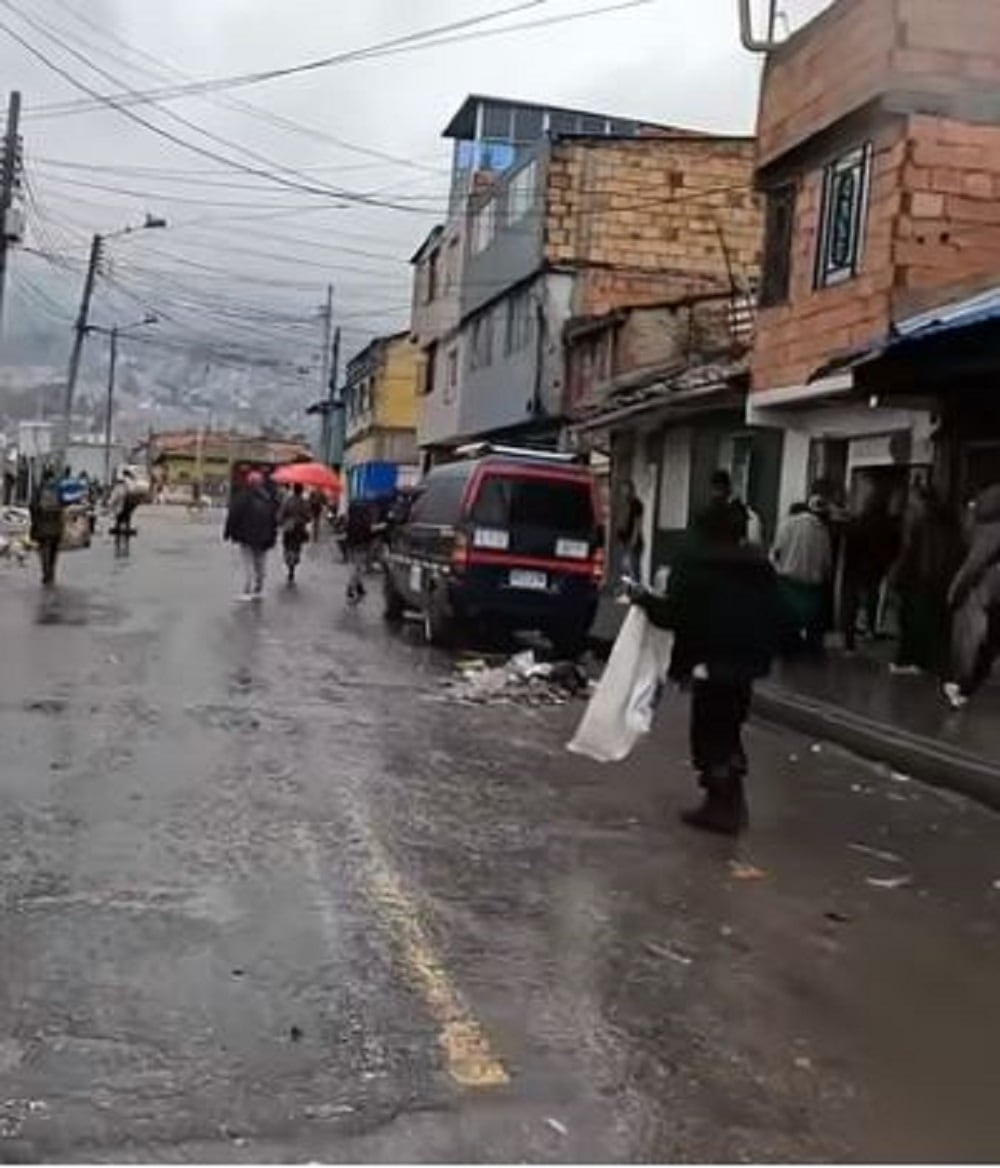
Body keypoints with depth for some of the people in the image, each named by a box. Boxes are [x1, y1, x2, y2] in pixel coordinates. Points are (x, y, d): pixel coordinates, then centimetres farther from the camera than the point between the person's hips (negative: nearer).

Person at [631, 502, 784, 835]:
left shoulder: (694, 564, -9)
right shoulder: (761, 567, 10)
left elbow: (675, 615, -14)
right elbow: (775, 619, 11)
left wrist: (645, 601, 2)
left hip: (711, 665, -7)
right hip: (746, 664, 7)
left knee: (710, 735, 3)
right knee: (729, 732, 19)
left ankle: (721, 806, 4)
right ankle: (733, 806, 23)